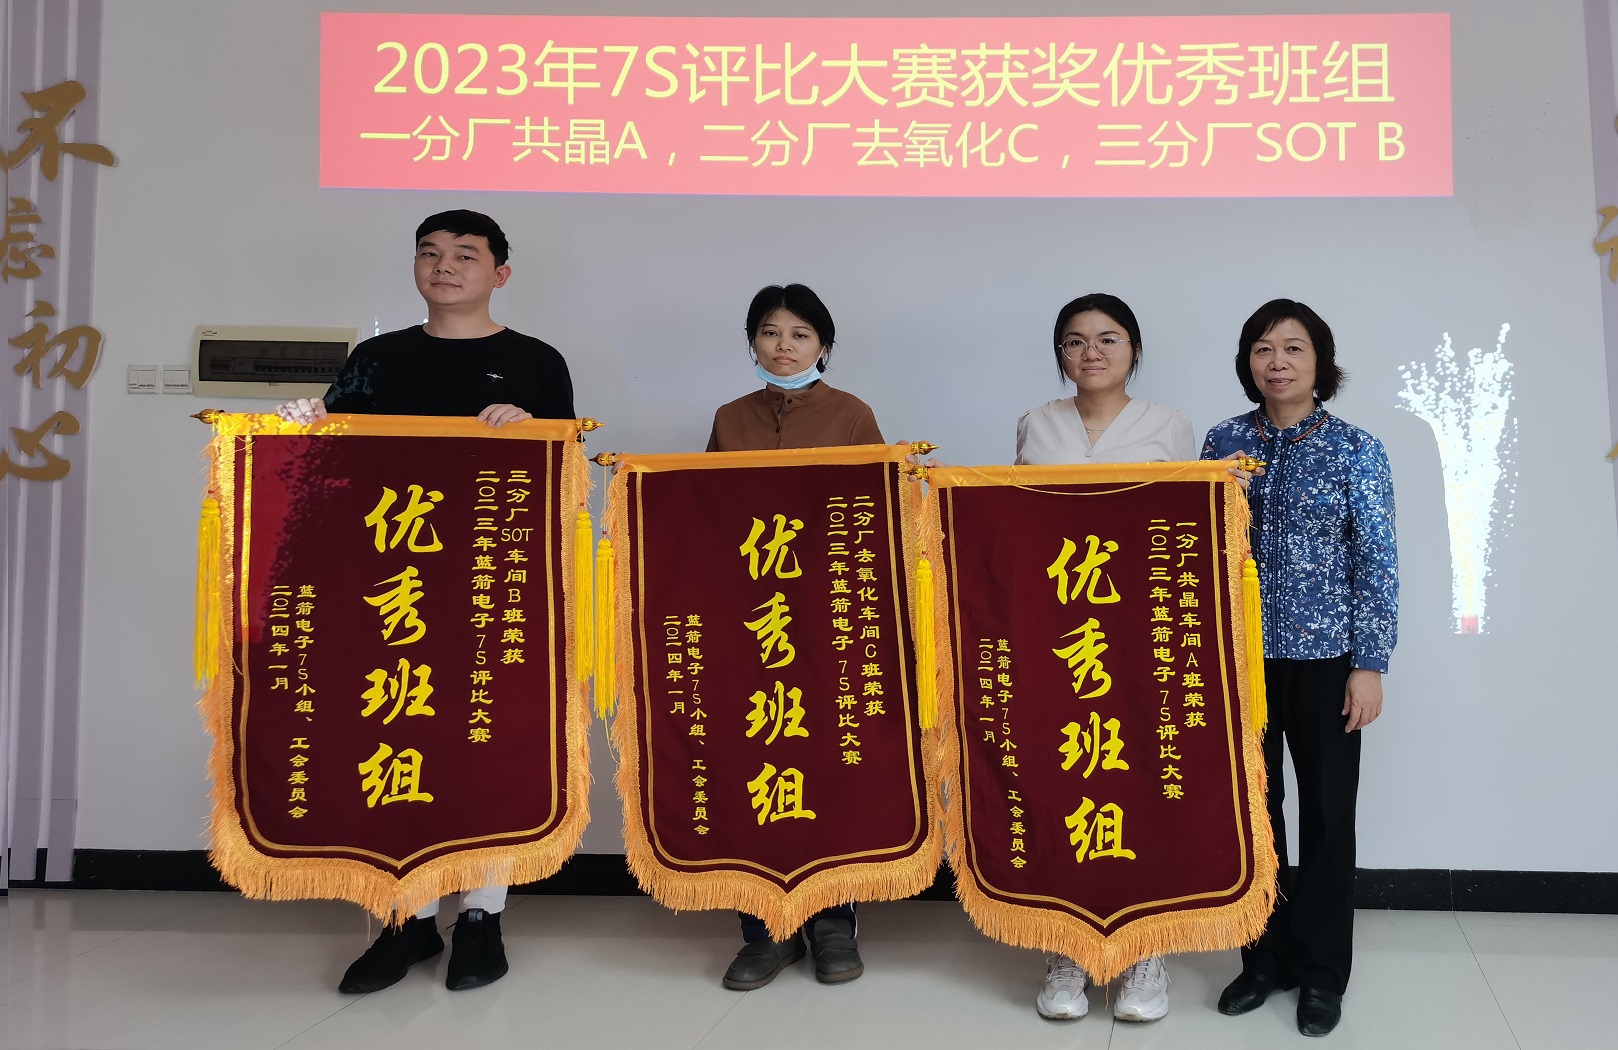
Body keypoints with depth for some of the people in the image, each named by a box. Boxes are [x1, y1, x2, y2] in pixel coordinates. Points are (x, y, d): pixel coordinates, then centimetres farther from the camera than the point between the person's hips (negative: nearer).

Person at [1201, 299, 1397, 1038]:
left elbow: (1377, 562, -4)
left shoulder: (1357, 450, -2)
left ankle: (1321, 970, 23)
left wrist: (1369, 664, -9)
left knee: (1327, 810, 7)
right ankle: (1265, 955, 26)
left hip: (1325, 654, -2)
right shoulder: (1223, 442, 4)